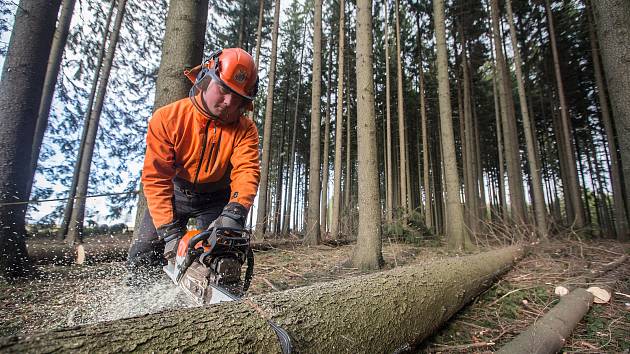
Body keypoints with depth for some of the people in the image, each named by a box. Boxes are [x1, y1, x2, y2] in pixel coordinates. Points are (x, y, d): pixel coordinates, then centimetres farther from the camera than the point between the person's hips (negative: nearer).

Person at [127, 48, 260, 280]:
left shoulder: (245, 130, -20)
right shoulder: (167, 118, -22)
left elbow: (247, 171, -33)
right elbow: (155, 177, -24)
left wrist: (235, 211, -53)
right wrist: (169, 232, -30)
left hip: (215, 200, 0)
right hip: (174, 193, 1)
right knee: (141, 257, 1)